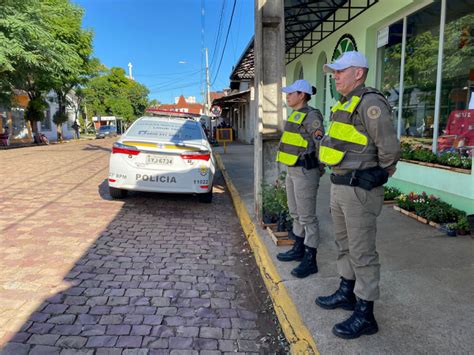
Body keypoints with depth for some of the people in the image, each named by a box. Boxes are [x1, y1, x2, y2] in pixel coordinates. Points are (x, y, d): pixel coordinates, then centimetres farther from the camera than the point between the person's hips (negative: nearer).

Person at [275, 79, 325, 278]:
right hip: (292, 171, 10)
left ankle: (310, 261, 7)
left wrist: (319, 169, -6)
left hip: (305, 172, -10)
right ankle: (298, 250, 33)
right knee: (296, 213, 18)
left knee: (307, 217, -3)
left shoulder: (311, 116, -14)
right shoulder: (295, 115, 15)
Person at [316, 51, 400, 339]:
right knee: (345, 245, 20)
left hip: (360, 189, -10)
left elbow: (390, 147, -22)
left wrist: (382, 172, -6)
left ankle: (365, 316, 12)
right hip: (340, 186, 10)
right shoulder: (345, 104, 14)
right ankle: (346, 293, 37)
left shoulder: (370, 102, -16)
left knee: (362, 252, 0)